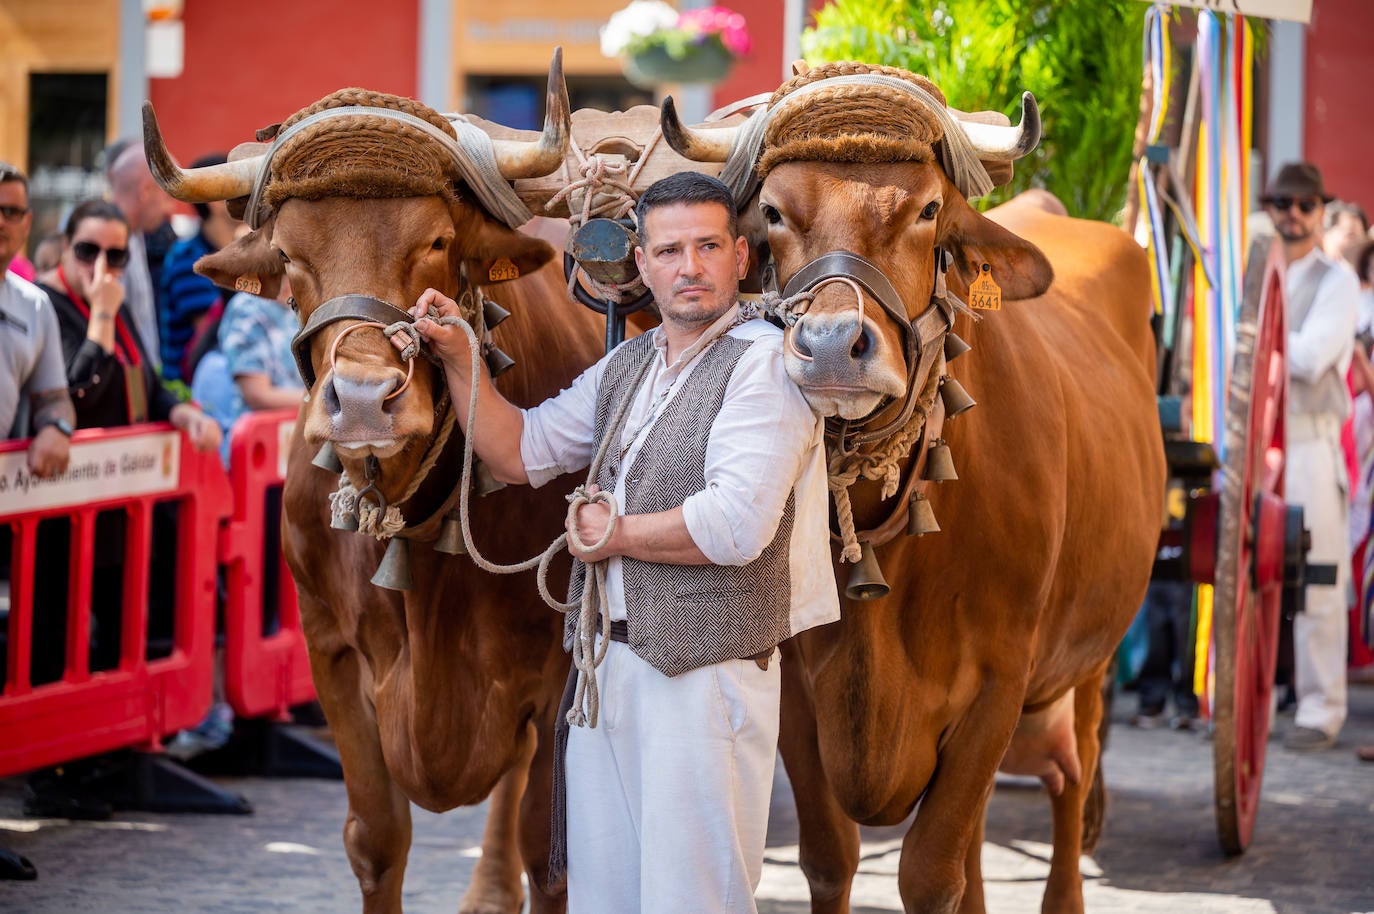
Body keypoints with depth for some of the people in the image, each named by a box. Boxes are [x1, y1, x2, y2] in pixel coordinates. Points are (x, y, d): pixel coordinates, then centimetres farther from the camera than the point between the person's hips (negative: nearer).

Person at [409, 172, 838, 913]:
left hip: (706, 676, -8)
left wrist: (617, 534, -8)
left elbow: (736, 527, -22)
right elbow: (518, 451, 18)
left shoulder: (764, 363, -11)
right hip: (605, 664, 8)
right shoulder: (625, 368, 15)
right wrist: (458, 357, 5)